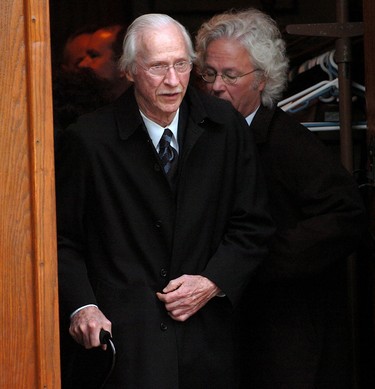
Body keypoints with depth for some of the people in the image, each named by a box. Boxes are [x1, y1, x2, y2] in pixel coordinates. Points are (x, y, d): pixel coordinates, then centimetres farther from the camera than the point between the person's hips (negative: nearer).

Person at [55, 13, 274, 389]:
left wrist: (213, 283, -5)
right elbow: (62, 241, 0)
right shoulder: (87, 140, -5)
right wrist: (80, 307, -14)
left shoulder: (225, 126, 4)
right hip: (118, 337, -3)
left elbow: (252, 226, 9)